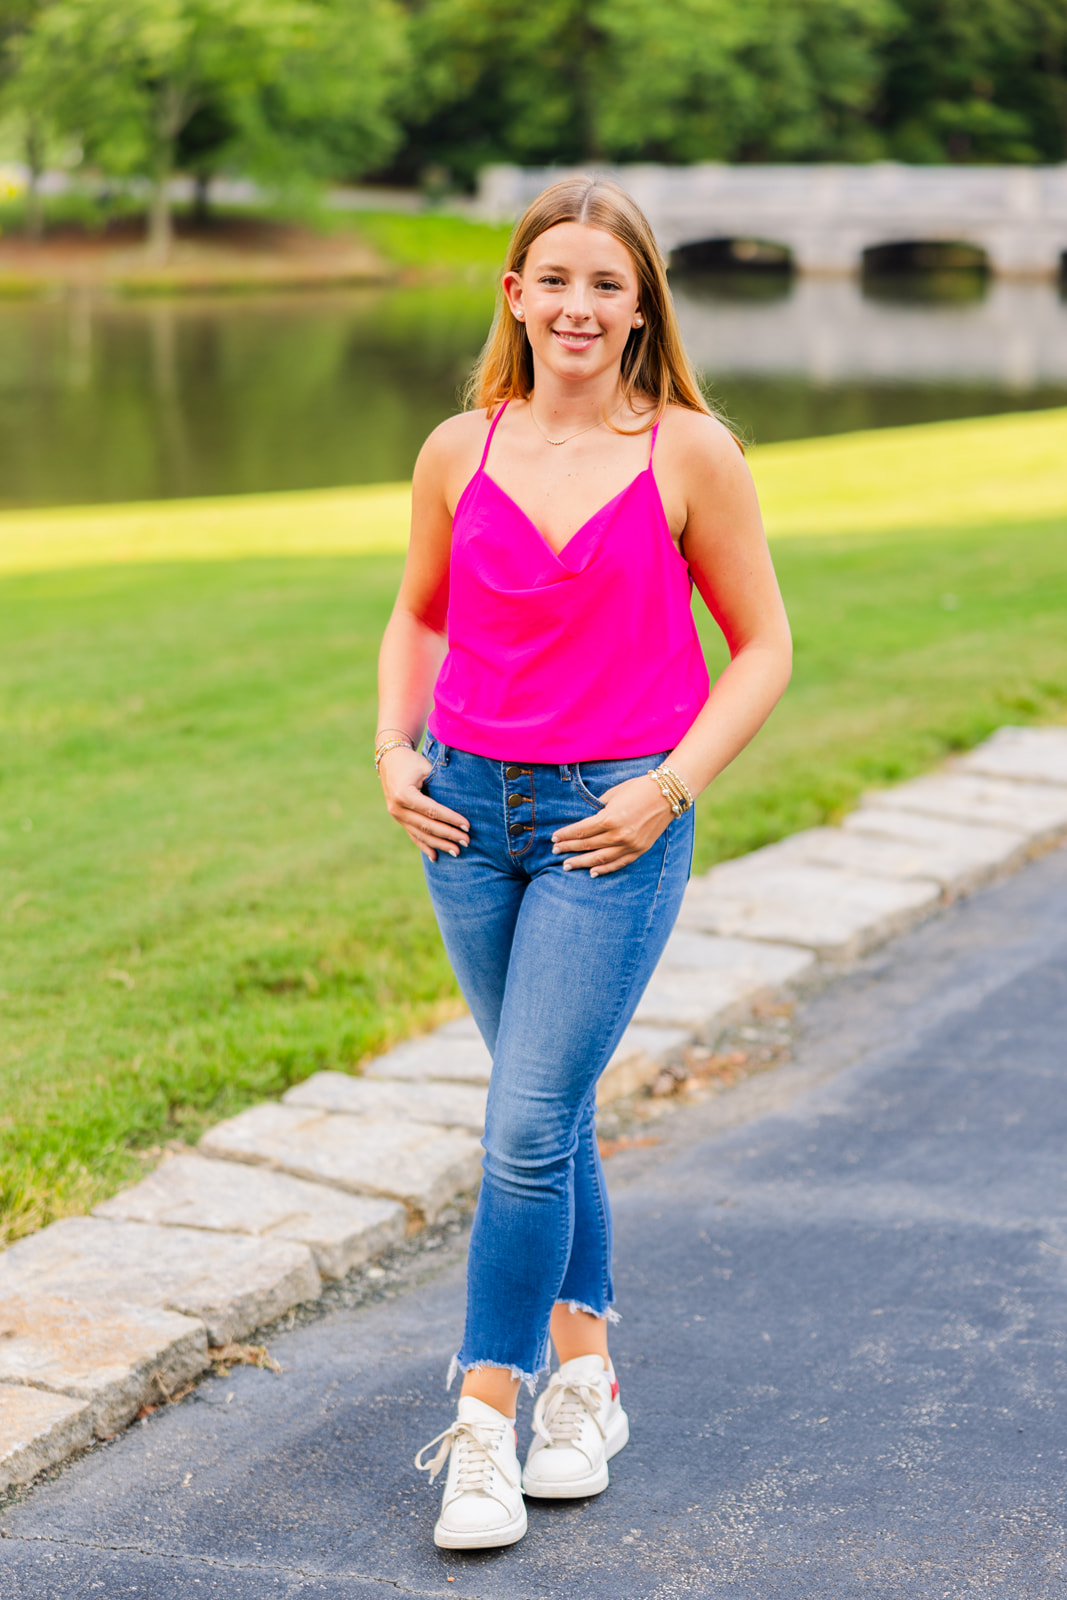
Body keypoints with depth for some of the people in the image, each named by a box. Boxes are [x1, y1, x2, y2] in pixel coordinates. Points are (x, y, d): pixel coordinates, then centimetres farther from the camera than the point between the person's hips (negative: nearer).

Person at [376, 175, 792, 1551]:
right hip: (469, 814, 4)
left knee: (527, 1125, -9)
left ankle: (483, 1427, 1)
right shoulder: (459, 452, 4)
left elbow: (762, 644, 0)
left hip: (613, 825, -4)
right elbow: (419, 617, 18)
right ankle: (582, 1372, 30)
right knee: (550, 1112, 15)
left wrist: (671, 788, -10)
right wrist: (394, 749, 3)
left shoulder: (691, 454, -6)